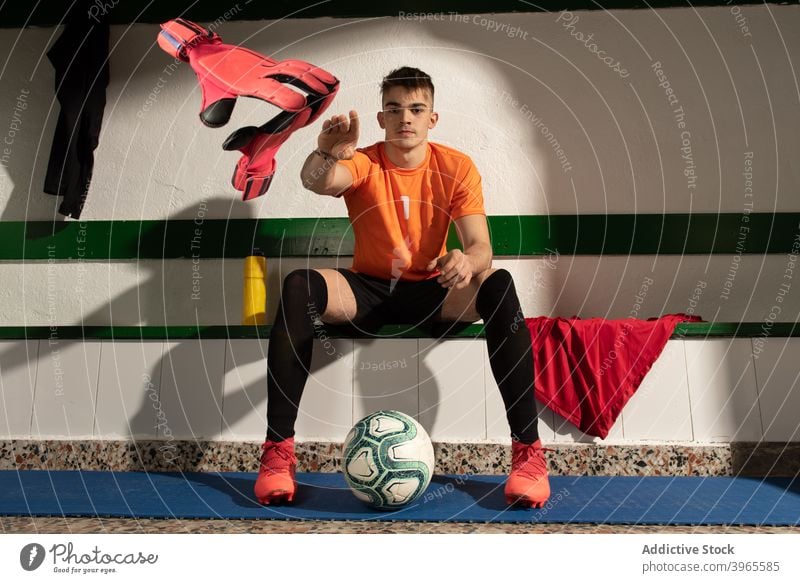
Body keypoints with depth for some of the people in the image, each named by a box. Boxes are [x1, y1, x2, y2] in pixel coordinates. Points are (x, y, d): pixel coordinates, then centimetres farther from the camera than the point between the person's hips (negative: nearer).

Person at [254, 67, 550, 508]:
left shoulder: (457, 167, -3)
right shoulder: (364, 163, -4)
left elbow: (482, 249, -13)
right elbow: (317, 183, -28)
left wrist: (467, 262, -37)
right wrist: (326, 155, -52)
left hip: (431, 291, 0)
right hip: (366, 291, 0)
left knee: (499, 285, -31)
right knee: (298, 286, -29)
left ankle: (527, 451, -27)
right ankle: (277, 453, -26)